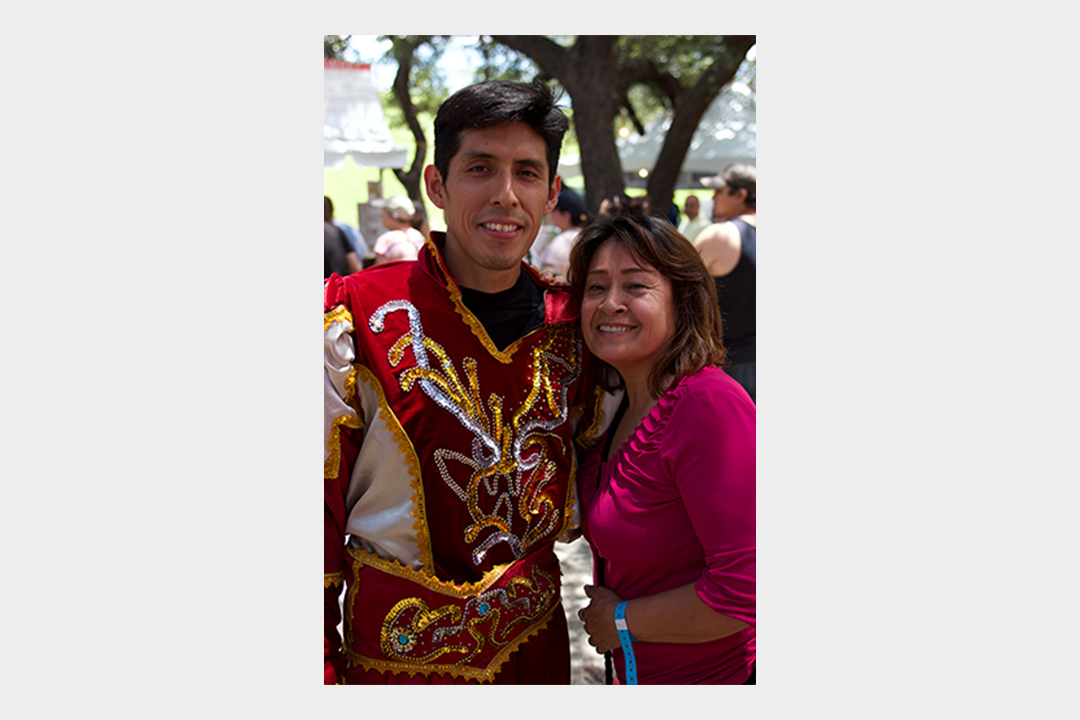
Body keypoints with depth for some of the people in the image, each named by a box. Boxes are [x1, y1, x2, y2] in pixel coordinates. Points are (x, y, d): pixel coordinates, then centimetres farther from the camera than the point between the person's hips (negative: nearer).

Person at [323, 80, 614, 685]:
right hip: (398, 656, -4)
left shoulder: (569, 320, -2)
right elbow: (318, 506, -10)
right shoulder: (357, 322, -15)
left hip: (538, 641, 4)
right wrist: (324, 668, -11)